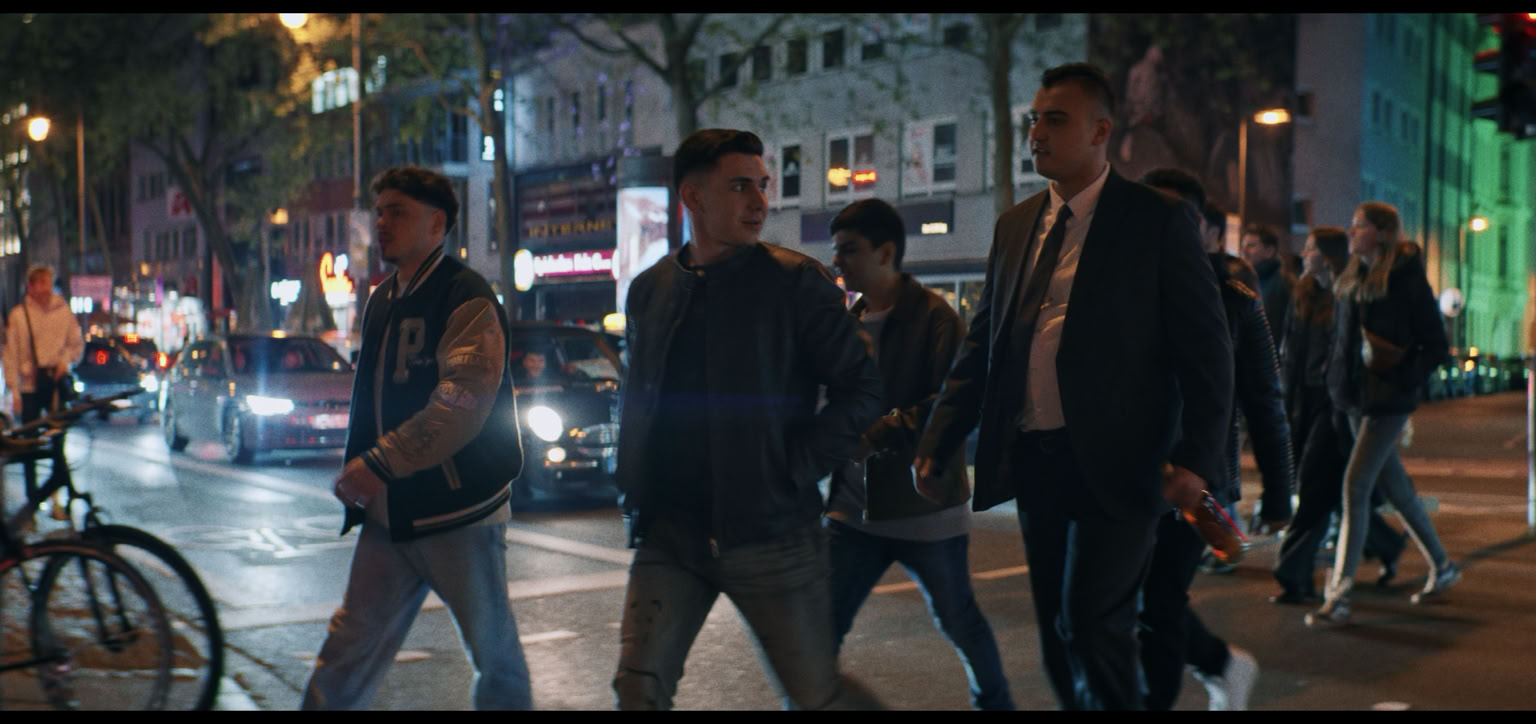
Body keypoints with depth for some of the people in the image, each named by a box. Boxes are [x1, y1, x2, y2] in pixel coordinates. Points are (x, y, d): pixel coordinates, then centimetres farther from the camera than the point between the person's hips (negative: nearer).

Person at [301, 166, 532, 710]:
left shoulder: (465, 297, -12)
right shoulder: (381, 301, 15)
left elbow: (463, 401, -24)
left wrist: (380, 464, -27)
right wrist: (356, 471, 13)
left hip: (458, 509, -7)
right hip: (389, 513, 7)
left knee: (495, 654, 6)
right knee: (349, 647, 5)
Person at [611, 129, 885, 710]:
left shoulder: (794, 281, -5)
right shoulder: (649, 290, 8)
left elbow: (861, 389, -6)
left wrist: (796, 469, -12)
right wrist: (634, 487, 7)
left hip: (769, 531, -3)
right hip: (669, 532, 4)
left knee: (816, 695, 6)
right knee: (638, 687, -3)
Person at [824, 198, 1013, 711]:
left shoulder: (932, 315, -11)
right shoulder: (849, 322, 8)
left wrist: (879, 432, -28)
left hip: (925, 509, -5)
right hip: (855, 509, 5)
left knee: (958, 621, 13)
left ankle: (995, 701, 37)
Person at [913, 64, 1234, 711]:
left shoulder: (1158, 220, -4)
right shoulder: (1014, 226, 12)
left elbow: (1205, 349, -6)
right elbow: (980, 348, 14)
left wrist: (1196, 459, -17)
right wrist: (936, 445, 7)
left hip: (1114, 464, -5)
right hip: (1033, 461, 6)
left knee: (1093, 625, -10)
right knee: (1056, 633, 13)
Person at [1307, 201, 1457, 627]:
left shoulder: (1407, 281, -9)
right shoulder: (1349, 282, 11)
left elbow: (1437, 346, -7)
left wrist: (1403, 381, -16)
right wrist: (1337, 385, 6)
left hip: (1387, 400, -7)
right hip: (1355, 399, 7)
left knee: (1356, 484, -13)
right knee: (1393, 485, 15)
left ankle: (1338, 596, -10)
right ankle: (1441, 566, 33)